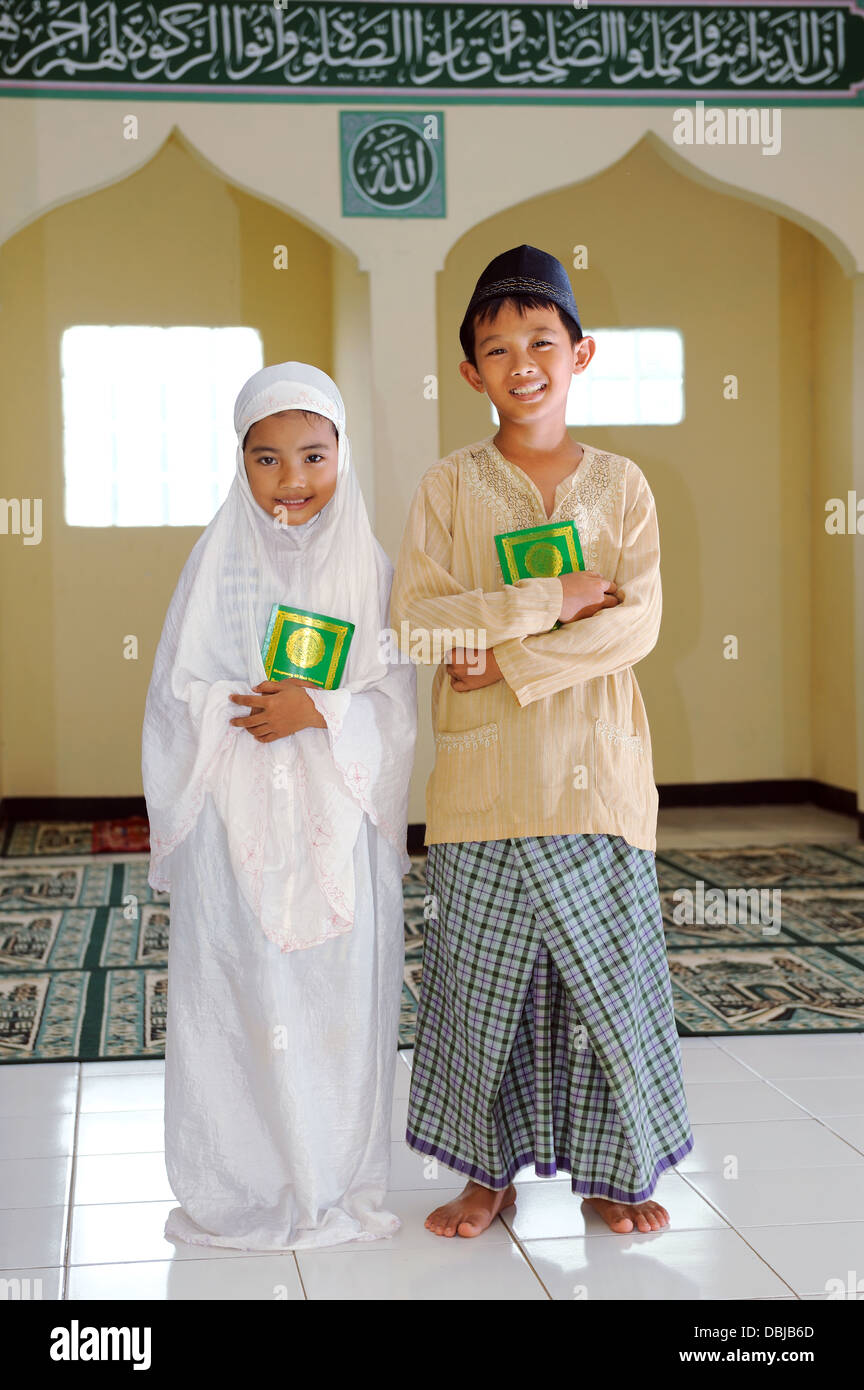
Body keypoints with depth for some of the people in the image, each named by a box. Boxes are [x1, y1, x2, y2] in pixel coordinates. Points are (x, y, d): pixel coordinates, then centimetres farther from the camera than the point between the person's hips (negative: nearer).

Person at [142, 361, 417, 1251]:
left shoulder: (370, 568, 5)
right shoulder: (218, 563, 4)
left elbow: (396, 702, 1)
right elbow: (177, 696, 3)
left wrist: (320, 712, -15)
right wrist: (252, 714, -13)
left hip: (339, 818, 1)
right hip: (234, 818, 0)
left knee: (339, 994, 2)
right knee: (238, 993, 0)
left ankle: (335, 1186, 17)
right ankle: (237, 1188, 15)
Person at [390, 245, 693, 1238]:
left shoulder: (620, 485, 7)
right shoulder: (449, 487, 3)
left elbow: (637, 623, -6)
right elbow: (415, 622, -8)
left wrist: (508, 661, -14)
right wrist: (552, 603, -13)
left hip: (597, 773, 1)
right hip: (483, 775, -1)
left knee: (612, 971, 5)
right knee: (483, 979, 6)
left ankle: (612, 1170, 23)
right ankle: (490, 1169, 23)